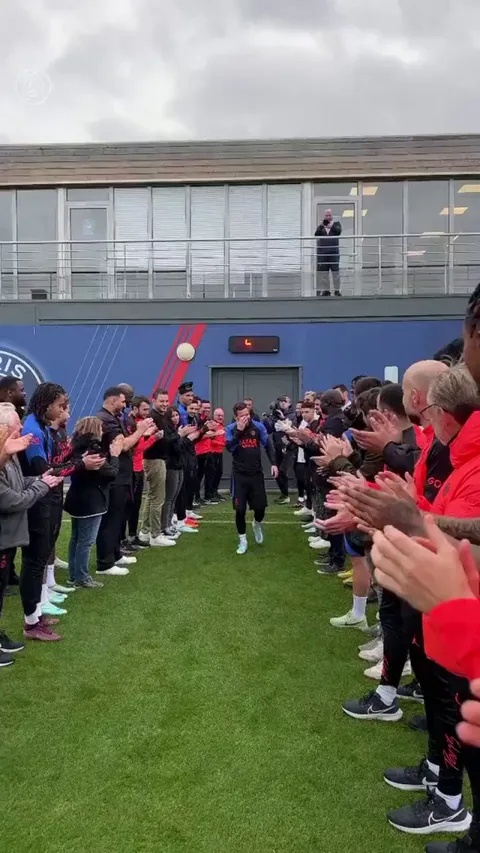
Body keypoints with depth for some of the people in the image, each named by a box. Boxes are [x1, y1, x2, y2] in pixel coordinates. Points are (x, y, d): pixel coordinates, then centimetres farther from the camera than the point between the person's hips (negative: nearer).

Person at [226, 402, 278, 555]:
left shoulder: (258, 426, -4)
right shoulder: (231, 428, -7)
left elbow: (267, 445, 6)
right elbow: (229, 448, -21)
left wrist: (273, 463, -2)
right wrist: (239, 430, -25)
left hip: (256, 473, 1)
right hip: (239, 474, -1)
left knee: (260, 506, 2)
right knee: (240, 509, -1)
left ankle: (257, 525, 39)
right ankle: (243, 541, 18)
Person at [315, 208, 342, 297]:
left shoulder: (336, 224, 11)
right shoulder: (320, 225, 15)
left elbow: (338, 231, -9)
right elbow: (316, 234, -2)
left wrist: (331, 226, -25)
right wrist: (321, 226, -17)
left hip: (334, 252, -2)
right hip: (322, 252, 2)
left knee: (336, 271, -4)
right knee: (323, 273, 2)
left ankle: (337, 290, 0)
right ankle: (326, 290, 8)